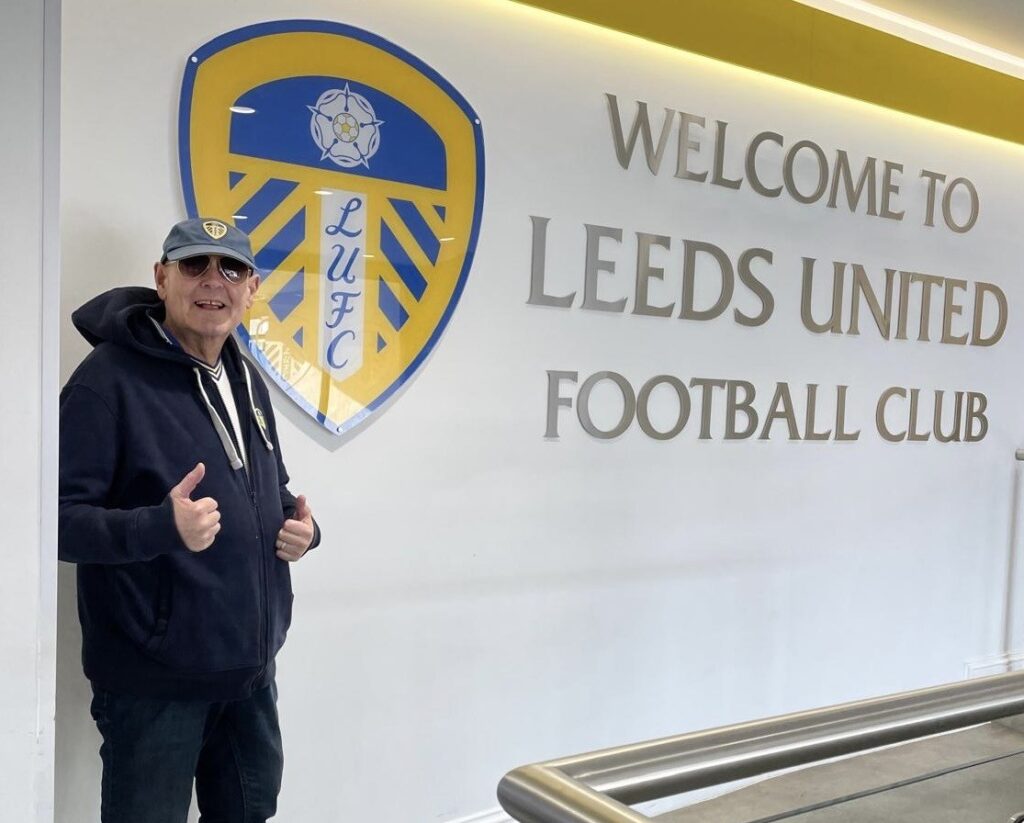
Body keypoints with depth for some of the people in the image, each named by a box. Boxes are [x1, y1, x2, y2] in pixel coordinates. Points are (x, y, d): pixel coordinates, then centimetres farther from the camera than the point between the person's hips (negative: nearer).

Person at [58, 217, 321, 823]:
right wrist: (162, 526, -36)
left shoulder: (246, 380, 9)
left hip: (252, 667, 8)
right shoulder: (111, 376, -16)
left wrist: (299, 525, -3)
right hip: (154, 679, -7)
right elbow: (60, 518, -20)